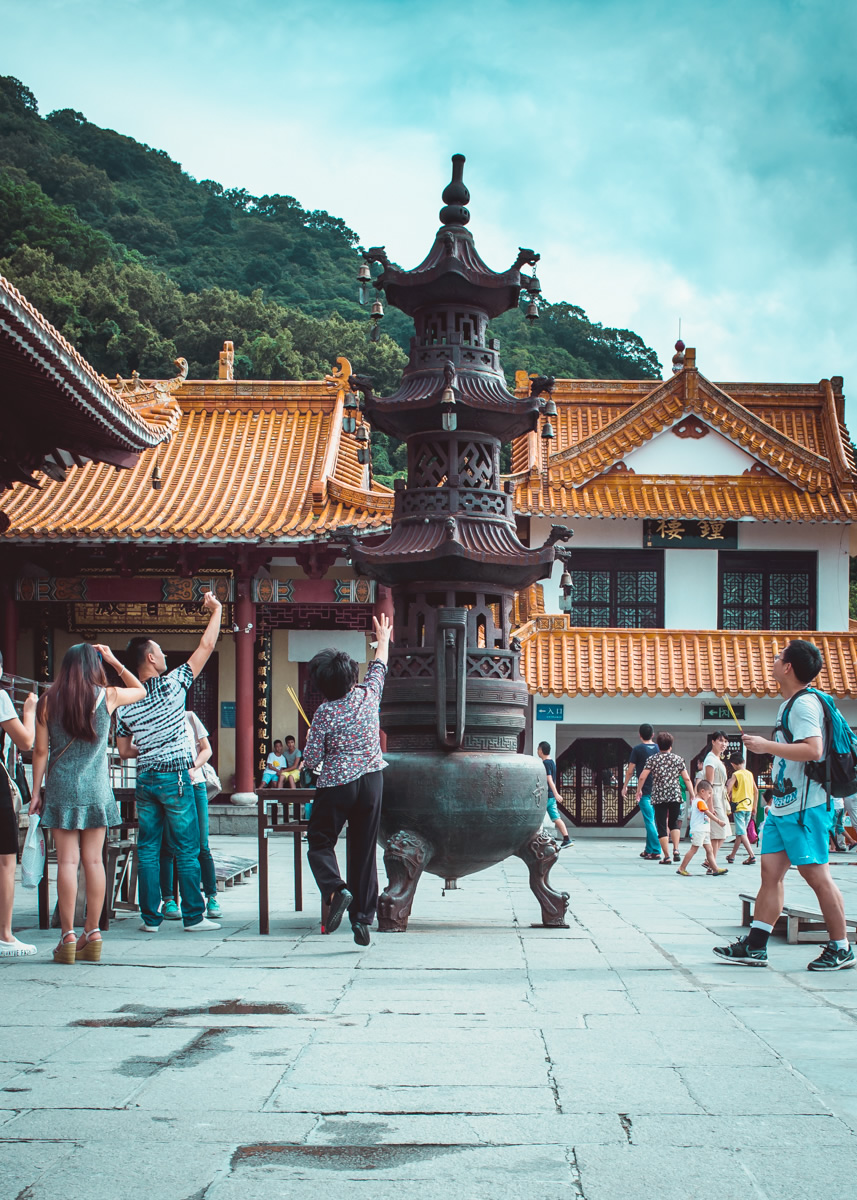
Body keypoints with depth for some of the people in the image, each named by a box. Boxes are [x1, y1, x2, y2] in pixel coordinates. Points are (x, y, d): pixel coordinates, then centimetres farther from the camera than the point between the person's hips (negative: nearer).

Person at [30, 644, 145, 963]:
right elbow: (141, 690, 20)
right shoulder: (108, 697, -1)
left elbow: (40, 751, 0)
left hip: (61, 789, -1)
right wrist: (114, 661, 17)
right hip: (96, 789, 1)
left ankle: (68, 937, -4)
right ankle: (93, 935, 6)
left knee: (67, 861, -2)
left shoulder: (48, 700, -1)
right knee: (93, 860, 4)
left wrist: (36, 792, 7)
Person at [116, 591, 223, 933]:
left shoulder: (127, 702, 4)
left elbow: (124, 750, 9)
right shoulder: (171, 684, -8)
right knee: (187, 850, 2)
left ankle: (151, 918, 8)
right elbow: (206, 646, -3)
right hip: (175, 778, -4)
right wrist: (216, 610, 8)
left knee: (147, 850, 7)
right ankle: (193, 916, 4)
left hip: (145, 780, 4)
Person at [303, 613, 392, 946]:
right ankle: (363, 917, 4)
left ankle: (335, 889, -18)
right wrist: (383, 640, 36)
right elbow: (379, 667, 20)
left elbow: (311, 760, -7)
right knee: (364, 851, 7)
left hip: (336, 786, -3)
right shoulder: (368, 695, -2)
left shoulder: (324, 713, -11)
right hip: (371, 781, 3)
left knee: (320, 843, 10)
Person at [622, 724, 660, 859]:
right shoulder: (658, 749, 7)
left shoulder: (638, 749, -7)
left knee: (649, 821, -6)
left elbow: (630, 770, -4)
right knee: (652, 821, 15)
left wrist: (625, 786, 7)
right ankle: (648, 850, 21)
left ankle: (655, 851, -10)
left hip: (645, 790, -5)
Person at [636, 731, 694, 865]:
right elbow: (687, 779, 3)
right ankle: (676, 850, 2)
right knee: (674, 823, 19)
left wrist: (639, 791, 10)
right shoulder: (678, 759, 5)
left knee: (662, 827, 2)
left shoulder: (653, 759, 1)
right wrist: (692, 795, 10)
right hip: (675, 796, 1)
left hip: (658, 796, -1)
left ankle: (667, 856, -1)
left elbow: (642, 777, -4)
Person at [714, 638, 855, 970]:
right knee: (770, 871, 6)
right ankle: (755, 946, 8)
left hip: (805, 808, -10)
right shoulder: (788, 704, 15)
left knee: (817, 875, -4)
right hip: (782, 806, 10)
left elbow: (813, 750, -28)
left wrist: (766, 746, -23)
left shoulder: (805, 704, -15)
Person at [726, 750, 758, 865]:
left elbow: (728, 790, -18)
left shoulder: (735, 775, -9)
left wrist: (728, 802, -3)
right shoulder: (750, 774, 8)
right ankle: (732, 856, 22)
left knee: (741, 833, -7)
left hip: (739, 807, -6)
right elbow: (756, 791, 12)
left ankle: (751, 855, -20)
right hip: (748, 807, 6)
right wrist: (754, 806, 19)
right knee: (740, 832, 14)